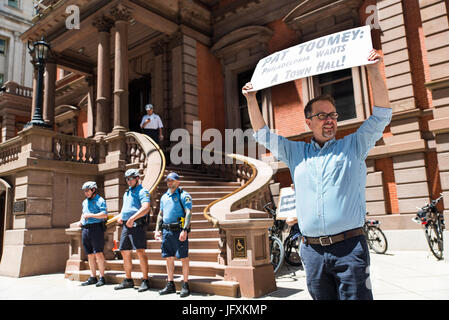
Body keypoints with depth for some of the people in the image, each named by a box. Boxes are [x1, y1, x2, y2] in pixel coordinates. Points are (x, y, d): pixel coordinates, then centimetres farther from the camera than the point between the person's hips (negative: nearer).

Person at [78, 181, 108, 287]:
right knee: (90, 254, 9)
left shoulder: (100, 200, -3)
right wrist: (81, 221, 17)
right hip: (85, 229, 7)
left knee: (98, 253, -9)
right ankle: (92, 277, 15)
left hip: (96, 228, -7)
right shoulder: (85, 202, 20)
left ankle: (102, 277, -4)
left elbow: (104, 215, -14)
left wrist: (90, 215, -16)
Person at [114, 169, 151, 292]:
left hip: (136, 225, -9)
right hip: (126, 225, 9)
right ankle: (128, 280, 21)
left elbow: (146, 208, -19)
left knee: (140, 251, -12)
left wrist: (133, 218, -27)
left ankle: (145, 280, -6)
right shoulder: (127, 192, 23)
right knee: (125, 252, 10)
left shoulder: (142, 191, -4)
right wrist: (120, 217, 13)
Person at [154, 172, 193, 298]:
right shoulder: (164, 197, 17)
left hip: (179, 230, -7)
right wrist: (157, 230, 13)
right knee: (169, 258, 10)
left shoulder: (184, 195, -4)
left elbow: (188, 213, -13)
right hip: (166, 231, 7)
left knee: (183, 257, -2)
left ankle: (185, 286, 6)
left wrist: (184, 230, -22)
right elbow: (160, 214, 22)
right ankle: (170, 285, 20)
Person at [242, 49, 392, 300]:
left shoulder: (353, 146, 8)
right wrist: (251, 99, 13)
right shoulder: (296, 152, 13)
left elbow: (381, 115, 1)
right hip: (312, 250, 3)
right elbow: (263, 134, 17)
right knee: (321, 297, 11)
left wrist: (374, 70, -8)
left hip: (349, 247, -2)